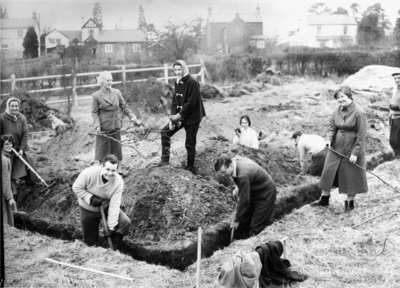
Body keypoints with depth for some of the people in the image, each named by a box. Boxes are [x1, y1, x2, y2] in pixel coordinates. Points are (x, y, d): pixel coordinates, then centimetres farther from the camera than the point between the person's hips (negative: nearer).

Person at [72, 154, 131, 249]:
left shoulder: (118, 181, -24)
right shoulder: (89, 173, -30)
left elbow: (114, 205, -24)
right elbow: (76, 187, -16)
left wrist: (112, 227, -26)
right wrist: (90, 198, -29)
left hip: (106, 207, 1)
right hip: (88, 209, -1)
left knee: (125, 222, -21)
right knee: (90, 242, 3)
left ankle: (113, 248, -2)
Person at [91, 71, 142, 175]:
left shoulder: (116, 92, 2)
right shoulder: (96, 96, -6)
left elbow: (124, 107, 6)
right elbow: (95, 113, -6)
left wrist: (133, 118, -2)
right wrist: (97, 126, -18)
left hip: (116, 126, 3)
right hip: (103, 127, -3)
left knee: (117, 147, 11)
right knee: (102, 148, 2)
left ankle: (119, 169, 22)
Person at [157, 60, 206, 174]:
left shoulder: (192, 83, -18)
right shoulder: (177, 82, 7)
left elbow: (191, 103, -22)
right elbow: (175, 100, 7)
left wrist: (179, 115, -20)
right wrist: (173, 115, -6)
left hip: (192, 117, -7)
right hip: (179, 116, 8)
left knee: (190, 143, 1)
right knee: (165, 132, 0)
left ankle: (190, 166, 18)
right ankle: (165, 159, 7)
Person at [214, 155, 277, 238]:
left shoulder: (243, 175, -39)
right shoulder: (235, 160, -14)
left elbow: (244, 201, -31)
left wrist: (236, 220, -21)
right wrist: (238, 187, 0)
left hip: (265, 194, -9)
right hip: (253, 191, 9)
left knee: (256, 228, -5)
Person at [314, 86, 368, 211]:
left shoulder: (359, 112, -17)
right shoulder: (337, 110, 0)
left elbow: (361, 135, -16)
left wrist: (355, 153, -17)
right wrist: (329, 139, -11)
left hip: (351, 149, -6)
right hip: (336, 148, 6)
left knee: (351, 176, 7)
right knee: (329, 172, 10)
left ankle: (350, 202, 24)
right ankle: (324, 199, 24)